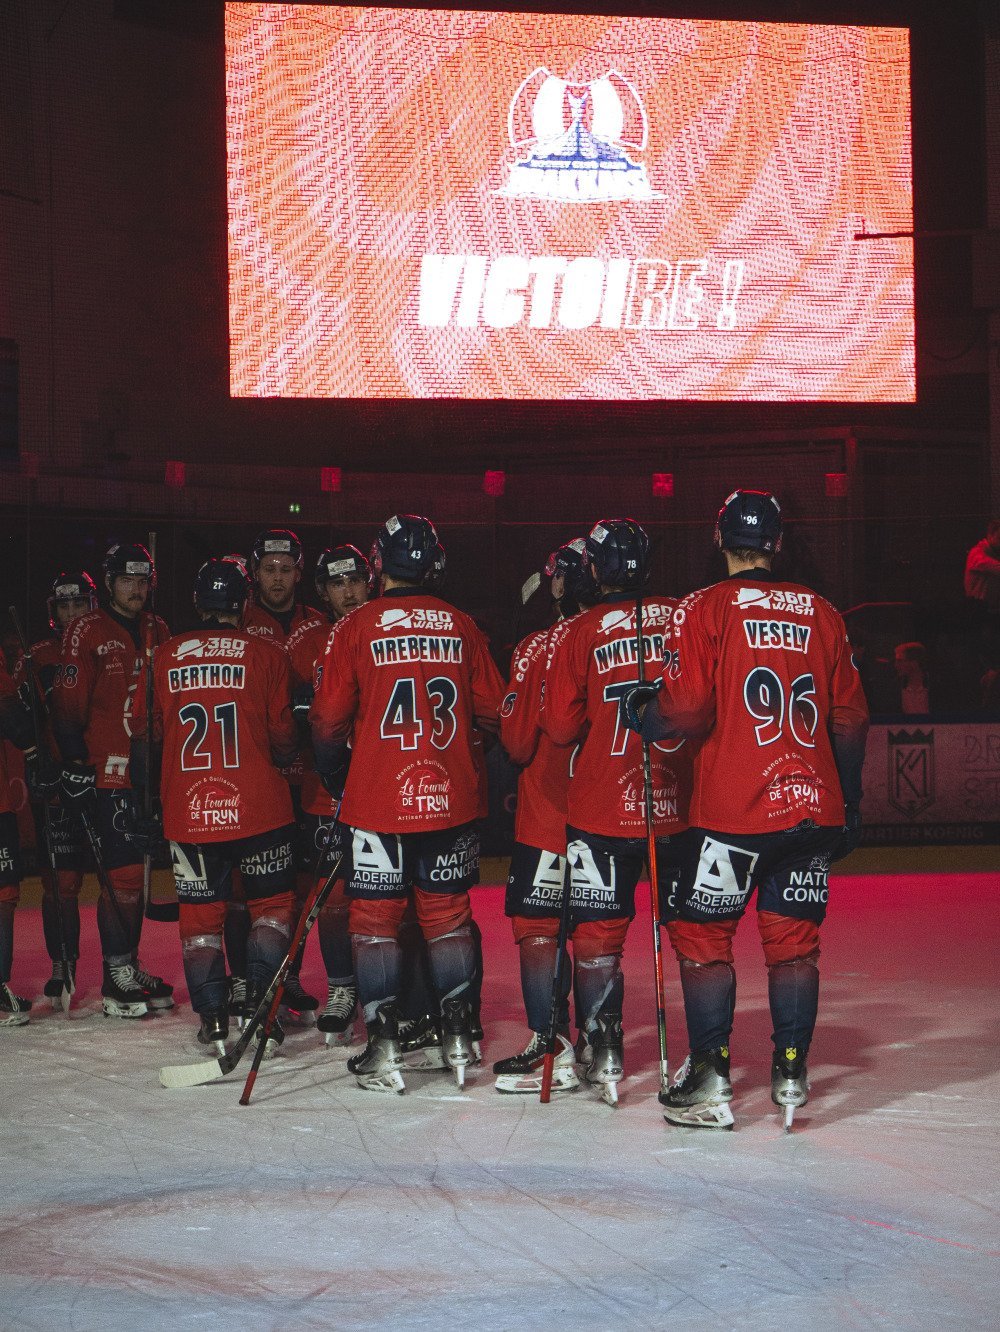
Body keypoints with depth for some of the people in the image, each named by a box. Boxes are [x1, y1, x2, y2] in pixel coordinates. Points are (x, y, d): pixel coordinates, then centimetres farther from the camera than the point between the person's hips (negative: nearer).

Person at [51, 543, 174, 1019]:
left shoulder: (157, 632, 14)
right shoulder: (88, 631, -4)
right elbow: (69, 702, -8)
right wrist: (75, 763, -15)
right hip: (105, 771, -6)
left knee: (134, 871, 13)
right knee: (122, 872, -9)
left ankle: (129, 967, 22)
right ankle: (115, 978, -3)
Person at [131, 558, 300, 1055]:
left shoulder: (164, 657, 4)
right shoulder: (267, 655, -3)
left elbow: (147, 736, 10)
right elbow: (283, 740, -2)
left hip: (188, 811, 2)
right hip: (259, 808, -2)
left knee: (200, 911, 12)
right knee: (271, 901, 14)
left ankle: (212, 1016, 7)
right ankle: (259, 999, 4)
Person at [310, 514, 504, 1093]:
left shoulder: (357, 626, -6)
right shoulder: (462, 627, 2)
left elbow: (329, 719, -5)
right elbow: (492, 711, 6)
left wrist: (337, 779, 12)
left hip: (377, 802, -3)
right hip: (452, 800, 3)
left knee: (376, 917, 5)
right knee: (448, 914, 13)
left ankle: (384, 1051, 3)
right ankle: (459, 1039, 16)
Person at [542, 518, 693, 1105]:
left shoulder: (580, 633, -5)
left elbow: (561, 728, -5)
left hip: (603, 810, -2)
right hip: (682, 804, 2)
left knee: (598, 932, 8)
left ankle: (606, 1056, 6)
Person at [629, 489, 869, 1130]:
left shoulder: (705, 609, -5)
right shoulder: (822, 613, 8)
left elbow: (687, 710, -13)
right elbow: (850, 718, 11)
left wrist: (644, 717, 9)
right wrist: (849, 804, 20)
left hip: (732, 812, -4)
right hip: (814, 809, 4)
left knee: (702, 935, 7)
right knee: (794, 940, 11)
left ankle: (711, 1082, 6)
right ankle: (791, 1074, 11)